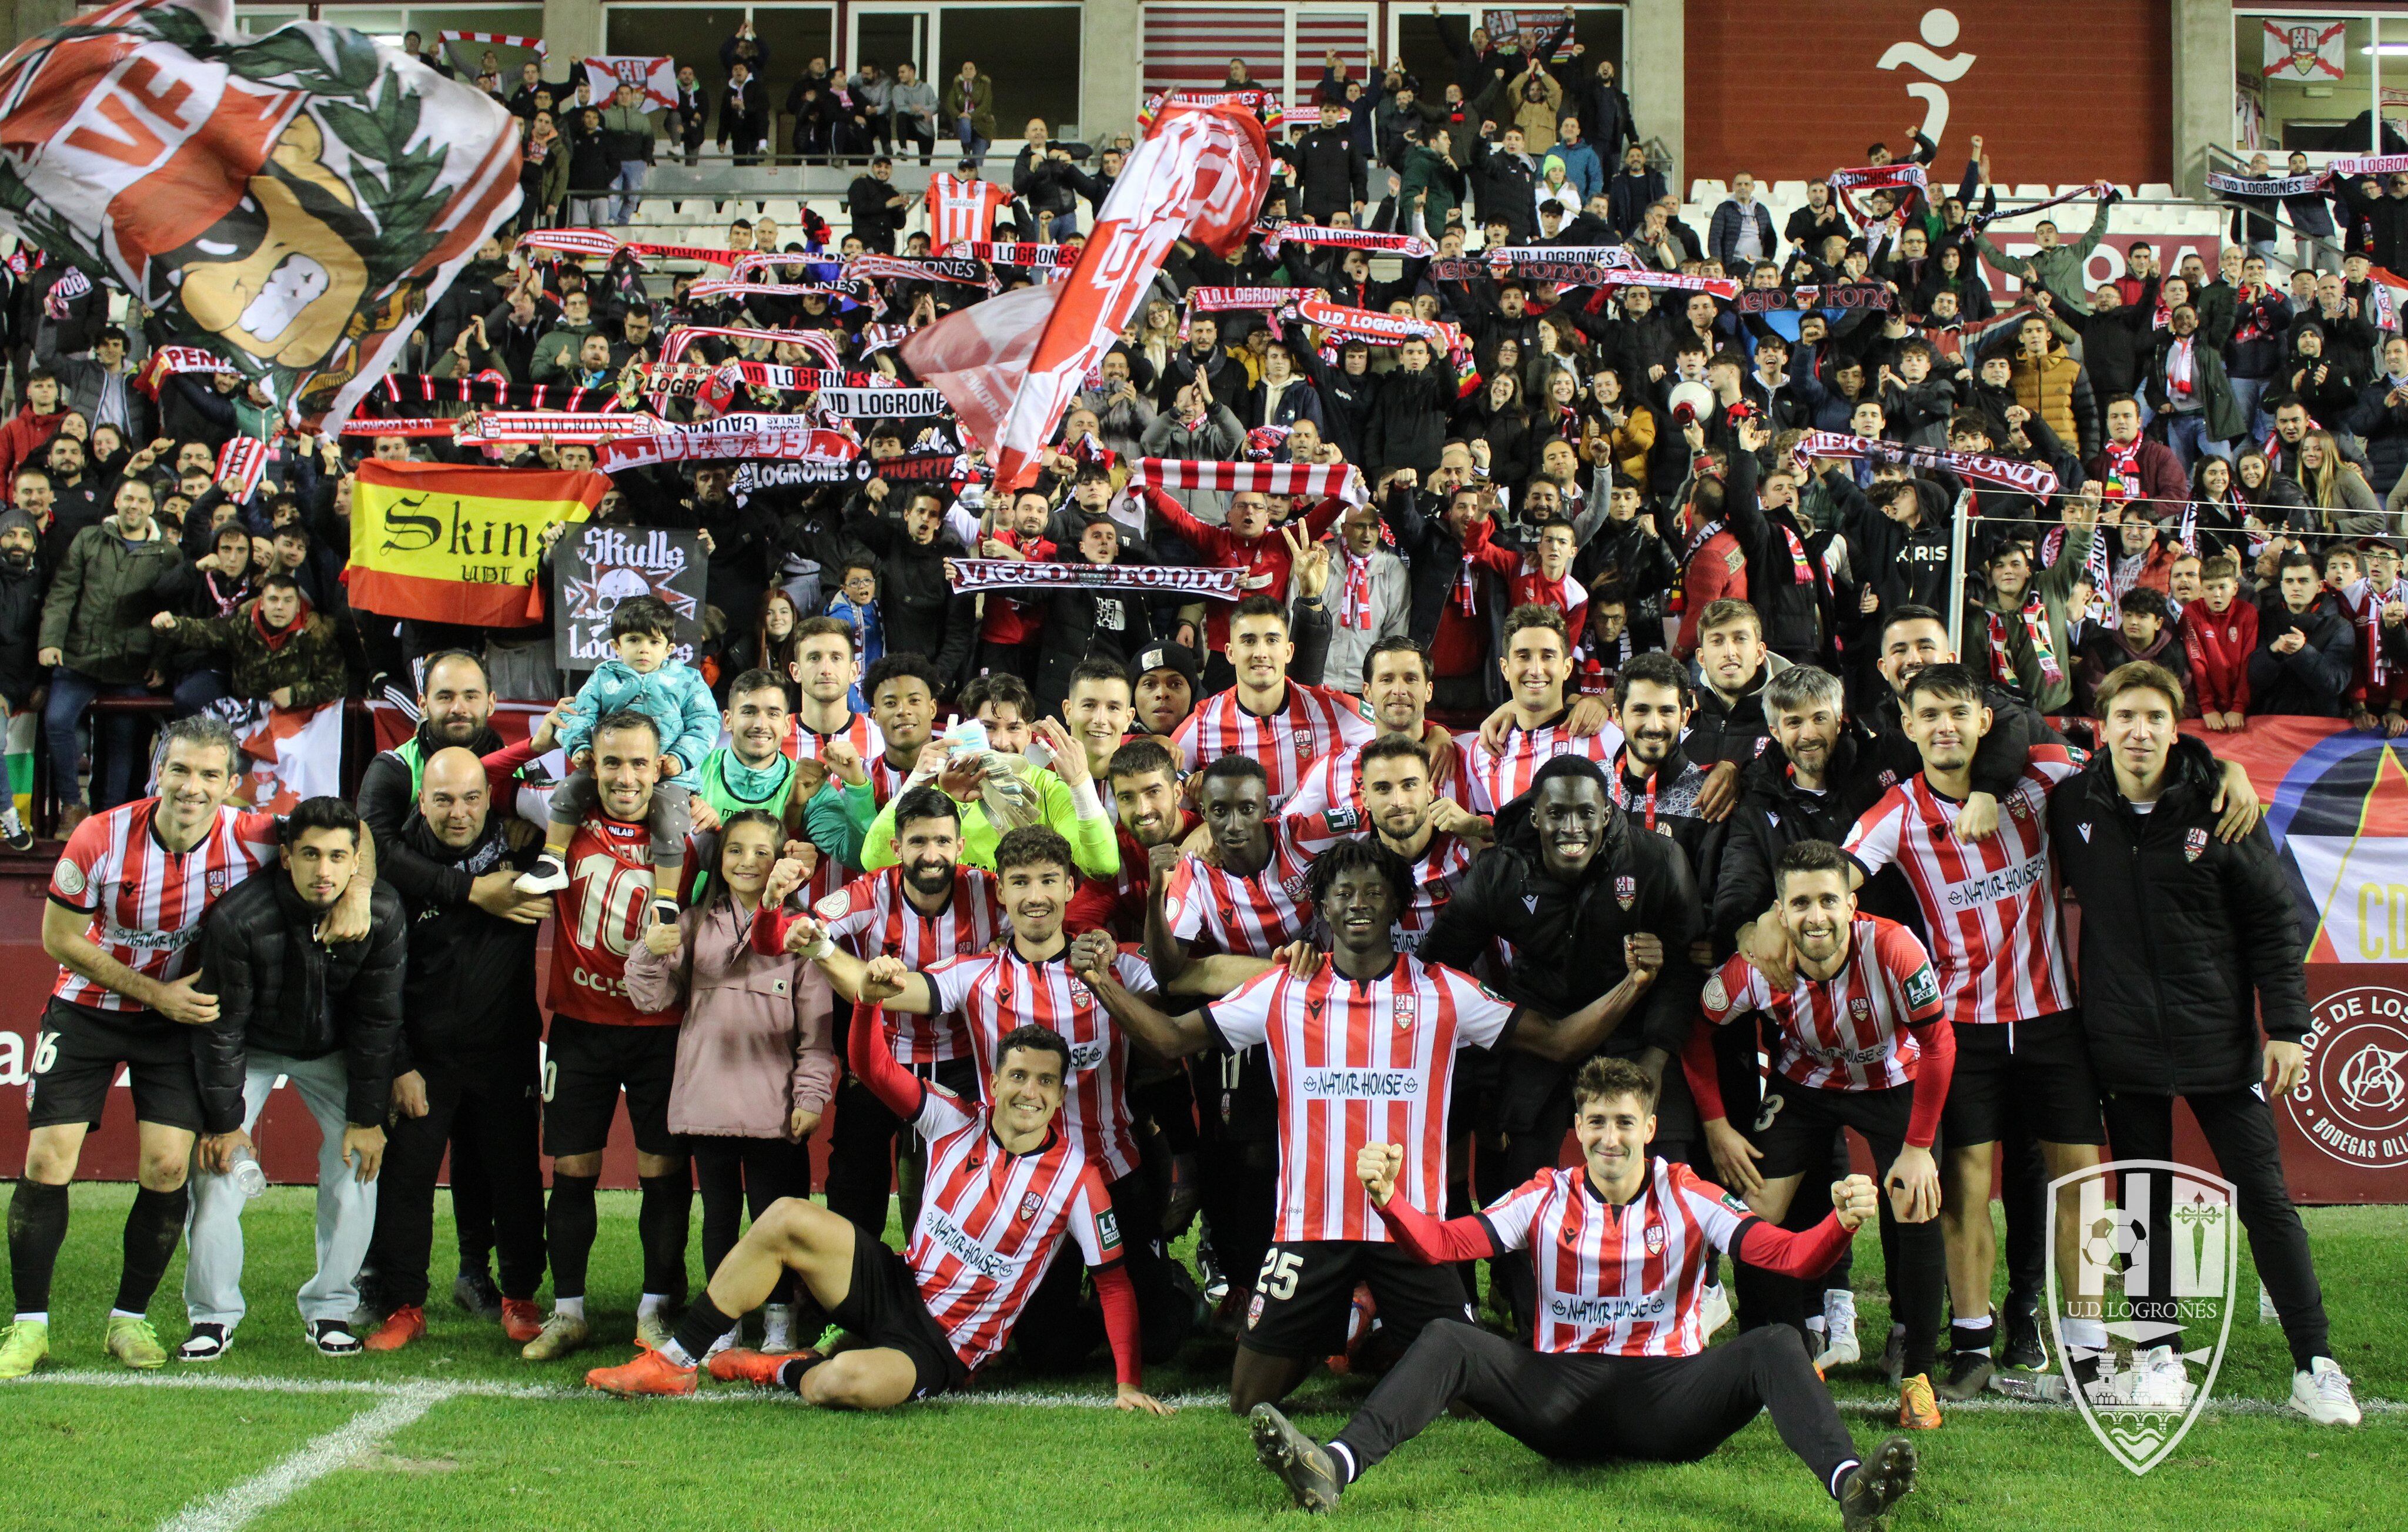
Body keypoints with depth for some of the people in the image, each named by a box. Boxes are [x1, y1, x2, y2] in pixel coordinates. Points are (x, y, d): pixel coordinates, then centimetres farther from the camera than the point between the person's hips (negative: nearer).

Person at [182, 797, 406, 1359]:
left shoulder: (382, 915, -24)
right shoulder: (239, 918, -31)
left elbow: (377, 1022, -13)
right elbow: (223, 1025, -19)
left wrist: (367, 1117, -12)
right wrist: (224, 1120, -15)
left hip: (333, 1052, 2)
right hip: (251, 1049, -2)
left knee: (357, 1163, -9)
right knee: (217, 1168, -11)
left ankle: (331, 1310, 5)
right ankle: (213, 1315, 3)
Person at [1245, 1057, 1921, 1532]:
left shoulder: (1687, 1197, 4)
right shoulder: (1547, 1197, 7)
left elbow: (1788, 1253, -7)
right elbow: (1442, 1243, -4)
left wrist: (1842, 1222, -29)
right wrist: (1389, 1199, -24)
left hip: (1667, 1396, -1)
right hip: (1566, 1398, 1)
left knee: (1774, 1346, -26)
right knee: (1445, 1342, -20)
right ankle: (1331, 1469, -39)